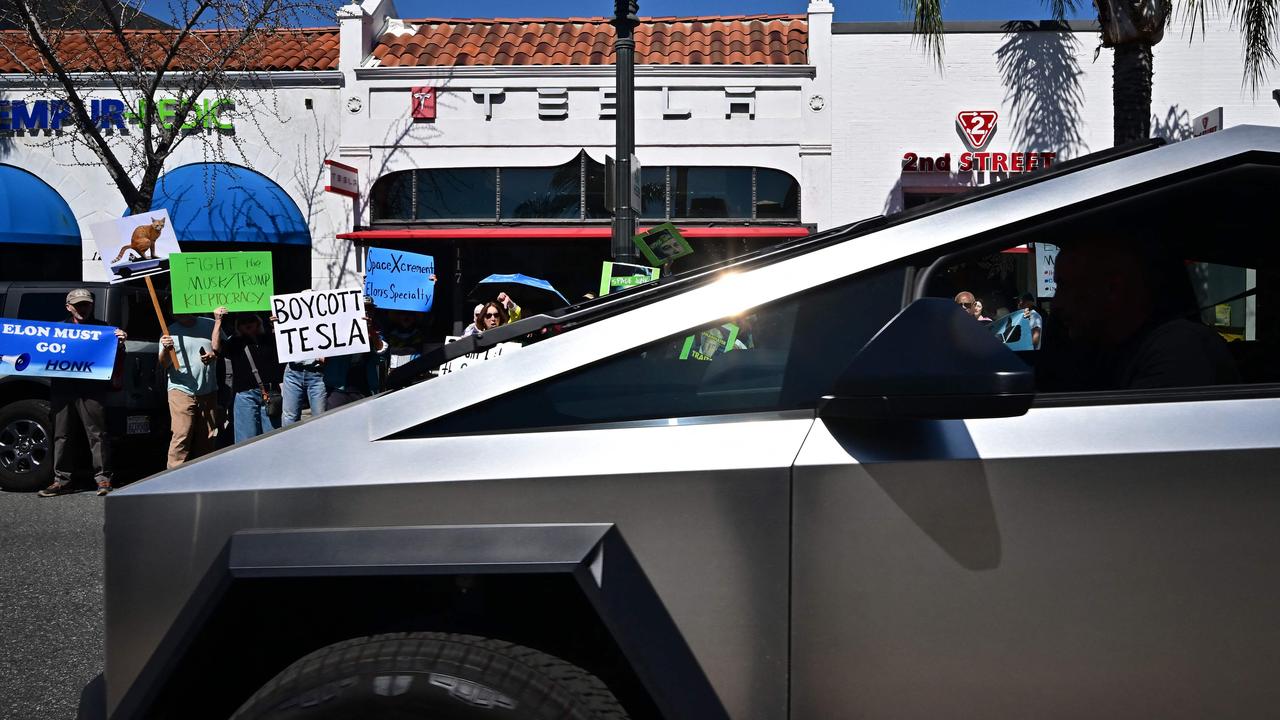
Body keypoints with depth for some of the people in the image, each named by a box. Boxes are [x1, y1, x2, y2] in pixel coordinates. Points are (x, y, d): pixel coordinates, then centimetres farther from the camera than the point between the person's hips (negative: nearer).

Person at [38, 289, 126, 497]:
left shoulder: (102, 328, 11)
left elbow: (115, 359, 8)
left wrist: (119, 343, -10)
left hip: (91, 390, -3)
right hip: (61, 388, 3)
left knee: (97, 434, -4)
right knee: (61, 436, 7)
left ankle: (103, 478, 1)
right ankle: (61, 480, 13)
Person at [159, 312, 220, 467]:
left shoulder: (211, 325, 8)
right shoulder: (170, 332, 3)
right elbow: (164, 364, -2)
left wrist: (214, 355, -5)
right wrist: (165, 349, -24)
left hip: (208, 392, 3)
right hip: (181, 390, -3)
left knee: (206, 439, 5)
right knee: (181, 436, -14)